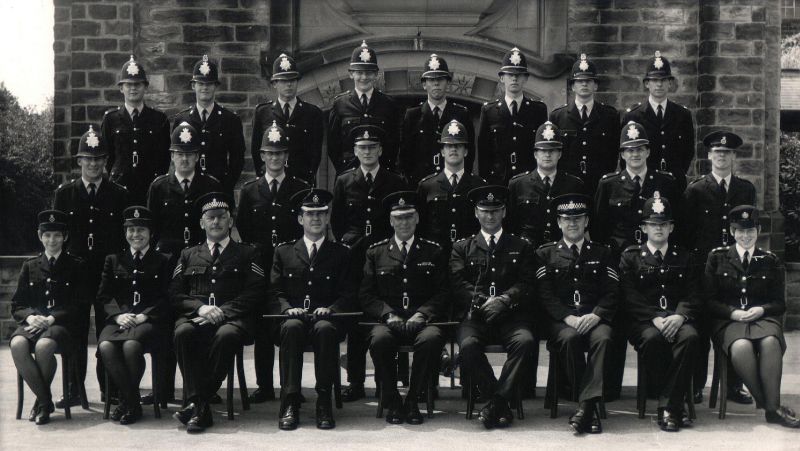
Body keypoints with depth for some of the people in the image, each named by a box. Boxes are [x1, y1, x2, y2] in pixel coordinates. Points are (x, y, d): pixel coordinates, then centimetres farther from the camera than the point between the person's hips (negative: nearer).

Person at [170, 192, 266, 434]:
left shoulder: (247, 254, 17)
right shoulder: (189, 255, 24)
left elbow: (256, 292, 4)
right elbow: (175, 293, 14)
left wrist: (224, 310, -11)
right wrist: (200, 307, -8)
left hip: (232, 317, -2)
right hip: (194, 315, 2)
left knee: (226, 335, -38)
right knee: (183, 333, -34)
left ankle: (198, 403, -31)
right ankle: (200, 409, -35)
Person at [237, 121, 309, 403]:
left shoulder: (301, 189, 6)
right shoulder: (250, 191, 10)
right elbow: (243, 230, 12)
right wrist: (256, 250, 1)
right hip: (260, 267, 2)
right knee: (262, 329, 3)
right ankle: (264, 386, 10)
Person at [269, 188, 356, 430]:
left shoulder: (341, 252, 16)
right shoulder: (284, 251, 18)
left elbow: (348, 294, 7)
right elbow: (275, 292, 10)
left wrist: (330, 309, -13)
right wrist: (287, 308, -11)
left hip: (326, 318, -1)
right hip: (292, 317, 1)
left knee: (324, 328, -36)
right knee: (292, 327, -35)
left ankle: (324, 403, -31)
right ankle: (290, 403, -35)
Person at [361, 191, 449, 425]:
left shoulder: (433, 252, 15)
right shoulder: (376, 252, 16)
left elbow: (443, 293, 7)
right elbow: (366, 295, 9)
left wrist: (422, 315, -11)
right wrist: (388, 315, -9)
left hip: (423, 320, 0)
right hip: (388, 321, 1)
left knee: (431, 339, -36)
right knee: (379, 340, -35)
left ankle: (412, 401, -16)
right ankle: (392, 403, -15)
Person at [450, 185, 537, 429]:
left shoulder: (521, 247, 20)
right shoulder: (462, 248, 19)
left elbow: (527, 284, 7)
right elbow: (458, 283, 5)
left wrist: (503, 300, -12)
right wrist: (482, 301, -12)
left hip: (511, 315, 0)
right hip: (475, 315, 0)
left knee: (525, 341, -33)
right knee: (468, 345, -33)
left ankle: (497, 401, -26)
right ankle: (501, 404, -20)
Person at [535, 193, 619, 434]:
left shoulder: (603, 253, 18)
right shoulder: (545, 254, 15)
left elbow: (612, 292, 7)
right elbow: (545, 293, 2)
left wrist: (596, 315, -13)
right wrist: (568, 318, -14)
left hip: (595, 317, 1)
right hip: (561, 318, -1)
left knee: (603, 338, -34)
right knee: (569, 338, -35)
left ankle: (585, 406, -38)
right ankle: (590, 407, -28)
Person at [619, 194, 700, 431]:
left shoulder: (685, 258, 20)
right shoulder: (631, 257, 13)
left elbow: (693, 295, 8)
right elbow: (630, 297, 1)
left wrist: (680, 316, -14)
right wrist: (655, 319, -15)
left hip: (677, 318, 2)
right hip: (644, 321, -1)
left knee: (690, 336, -33)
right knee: (653, 338, -36)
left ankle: (668, 405, -29)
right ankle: (675, 405, -25)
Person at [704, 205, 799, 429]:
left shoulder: (771, 262, 15)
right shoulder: (717, 257, 12)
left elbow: (780, 303, 13)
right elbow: (709, 300, 6)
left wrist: (761, 310, -9)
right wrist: (733, 312, -11)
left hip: (763, 317, 1)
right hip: (728, 320, -1)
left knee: (770, 342, -37)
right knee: (741, 346, -38)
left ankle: (772, 407, -33)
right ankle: (767, 403, -26)